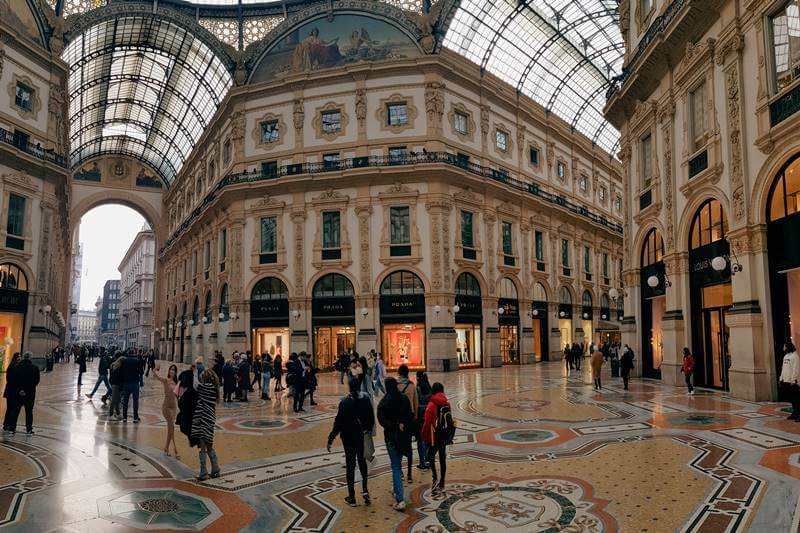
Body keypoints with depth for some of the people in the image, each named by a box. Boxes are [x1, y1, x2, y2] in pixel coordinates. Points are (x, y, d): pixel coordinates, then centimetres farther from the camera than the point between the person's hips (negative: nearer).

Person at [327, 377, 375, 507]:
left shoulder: (345, 402, -18)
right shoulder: (366, 400, -7)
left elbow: (338, 422, -16)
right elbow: (371, 418, 2)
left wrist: (331, 439, -8)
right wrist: (369, 429, 21)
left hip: (348, 438, -3)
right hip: (363, 436, 3)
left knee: (350, 465, 8)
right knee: (362, 461, 24)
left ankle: (352, 498, 15)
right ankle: (364, 489, 14)